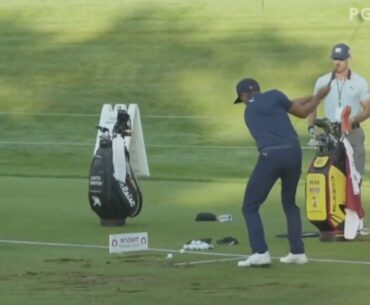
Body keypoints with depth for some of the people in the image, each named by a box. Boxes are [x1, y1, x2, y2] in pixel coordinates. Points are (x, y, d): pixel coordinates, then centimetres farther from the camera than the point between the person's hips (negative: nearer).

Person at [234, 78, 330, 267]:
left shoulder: (248, 112, 21)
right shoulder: (274, 95, 12)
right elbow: (302, 112, 14)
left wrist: (310, 98, 33)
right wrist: (319, 96, 29)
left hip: (271, 156, -2)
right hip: (293, 153, 2)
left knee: (250, 206, 5)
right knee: (289, 202, 22)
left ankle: (260, 253, -11)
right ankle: (297, 252, 16)